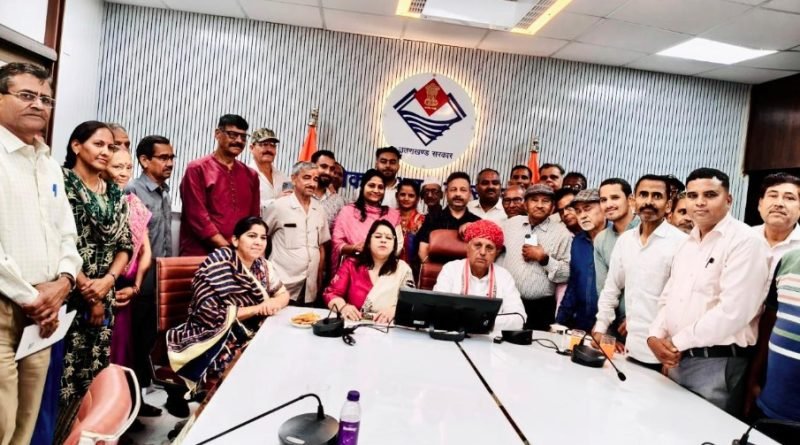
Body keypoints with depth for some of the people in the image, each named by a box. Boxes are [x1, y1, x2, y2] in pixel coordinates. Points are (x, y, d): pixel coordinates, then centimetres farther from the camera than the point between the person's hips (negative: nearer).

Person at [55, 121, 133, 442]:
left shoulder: (115, 194, 12)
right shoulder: (61, 183, -5)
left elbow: (125, 245, 10)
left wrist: (107, 281, -7)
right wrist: (87, 291, -11)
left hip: (103, 297, 5)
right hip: (68, 296, -5)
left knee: (94, 374, 9)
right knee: (63, 375, -2)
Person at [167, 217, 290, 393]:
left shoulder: (263, 265, 2)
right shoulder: (219, 263, -17)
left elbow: (283, 294, 8)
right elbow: (212, 314, -22)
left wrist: (273, 303, -15)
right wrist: (258, 308, -21)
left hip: (248, 335, 6)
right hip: (211, 339, -6)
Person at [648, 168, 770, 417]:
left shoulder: (746, 241, -12)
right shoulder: (688, 244, 13)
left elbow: (733, 310, -21)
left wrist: (678, 341, -14)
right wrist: (656, 336, -3)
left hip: (717, 364, -7)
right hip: (678, 359, 7)